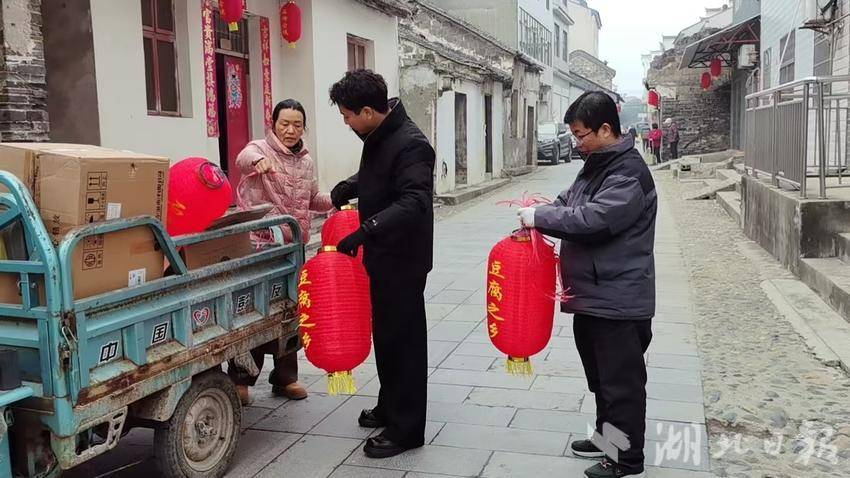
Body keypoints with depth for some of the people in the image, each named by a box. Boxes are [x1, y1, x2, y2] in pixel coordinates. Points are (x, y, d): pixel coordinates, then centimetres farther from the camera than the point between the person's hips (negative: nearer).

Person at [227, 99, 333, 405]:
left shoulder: (305, 160, 11)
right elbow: (243, 159, -31)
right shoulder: (261, 148, -7)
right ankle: (240, 379, 14)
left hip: (294, 245, 6)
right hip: (261, 245, -6)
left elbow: (313, 199, 20)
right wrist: (257, 158, -55)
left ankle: (285, 378, 25)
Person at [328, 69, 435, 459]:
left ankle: (407, 428, 12)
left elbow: (414, 203, -33)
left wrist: (366, 231, -39)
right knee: (385, 335, 19)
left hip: (403, 258, -9)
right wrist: (350, 186, 7)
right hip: (383, 254, 10)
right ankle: (389, 407, 36)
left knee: (403, 340, 0)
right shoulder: (378, 136, 8)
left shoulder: (410, 145, -22)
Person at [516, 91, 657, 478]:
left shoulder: (629, 173, -18)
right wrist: (537, 217, -2)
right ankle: (606, 437, 38)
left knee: (622, 381, 3)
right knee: (599, 375, 22)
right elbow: (570, 201, 17)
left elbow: (592, 218, -27)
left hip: (617, 299, -9)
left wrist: (539, 217, -17)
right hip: (592, 293, 9)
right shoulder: (596, 163, 12)